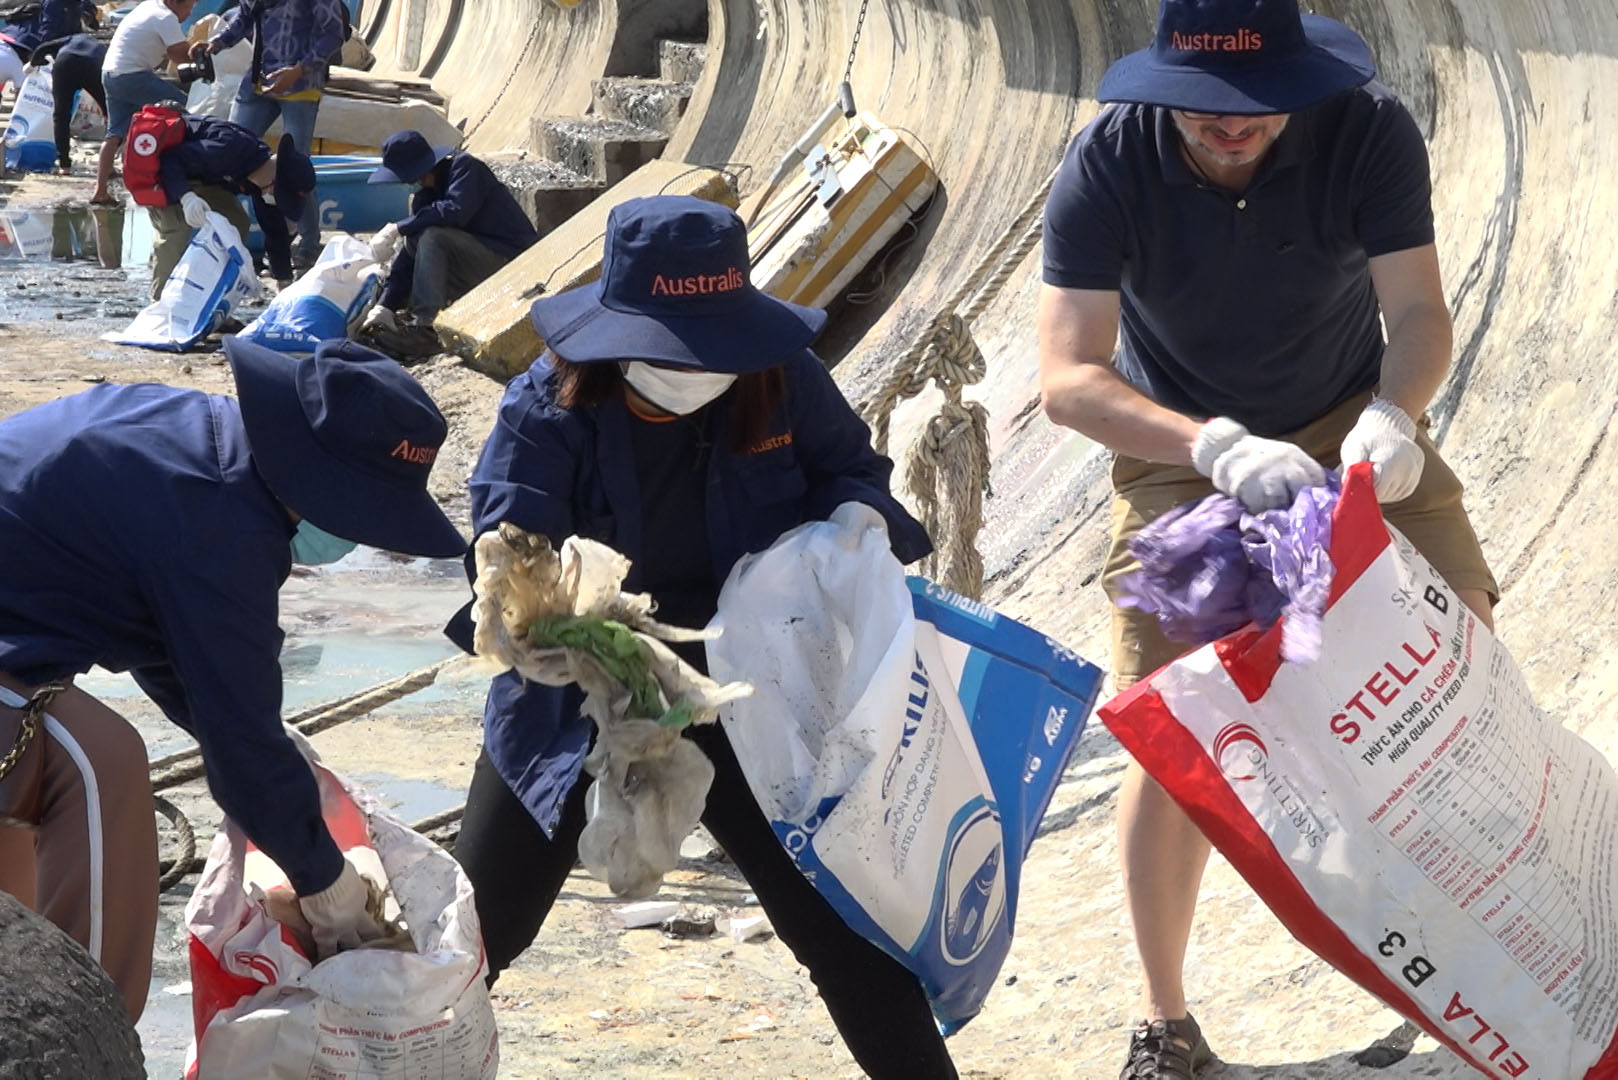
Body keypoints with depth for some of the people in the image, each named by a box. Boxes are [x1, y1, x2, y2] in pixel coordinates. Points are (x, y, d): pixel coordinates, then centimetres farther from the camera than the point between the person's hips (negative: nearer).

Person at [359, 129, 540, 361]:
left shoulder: (464, 166, -12)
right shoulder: (425, 196, 9)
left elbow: (455, 211, -31)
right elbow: (409, 255, 2)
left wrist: (397, 229, -27)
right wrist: (386, 306, -8)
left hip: (510, 258, -9)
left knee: (432, 238, -25)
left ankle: (424, 330, -29)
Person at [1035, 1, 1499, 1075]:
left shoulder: (1370, 130, -23)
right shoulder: (1108, 164, -26)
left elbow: (1419, 312, -23)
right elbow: (1069, 375, -32)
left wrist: (1393, 414, -46)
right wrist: (1218, 449, -48)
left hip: (1351, 430, 2)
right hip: (1181, 449, -1)